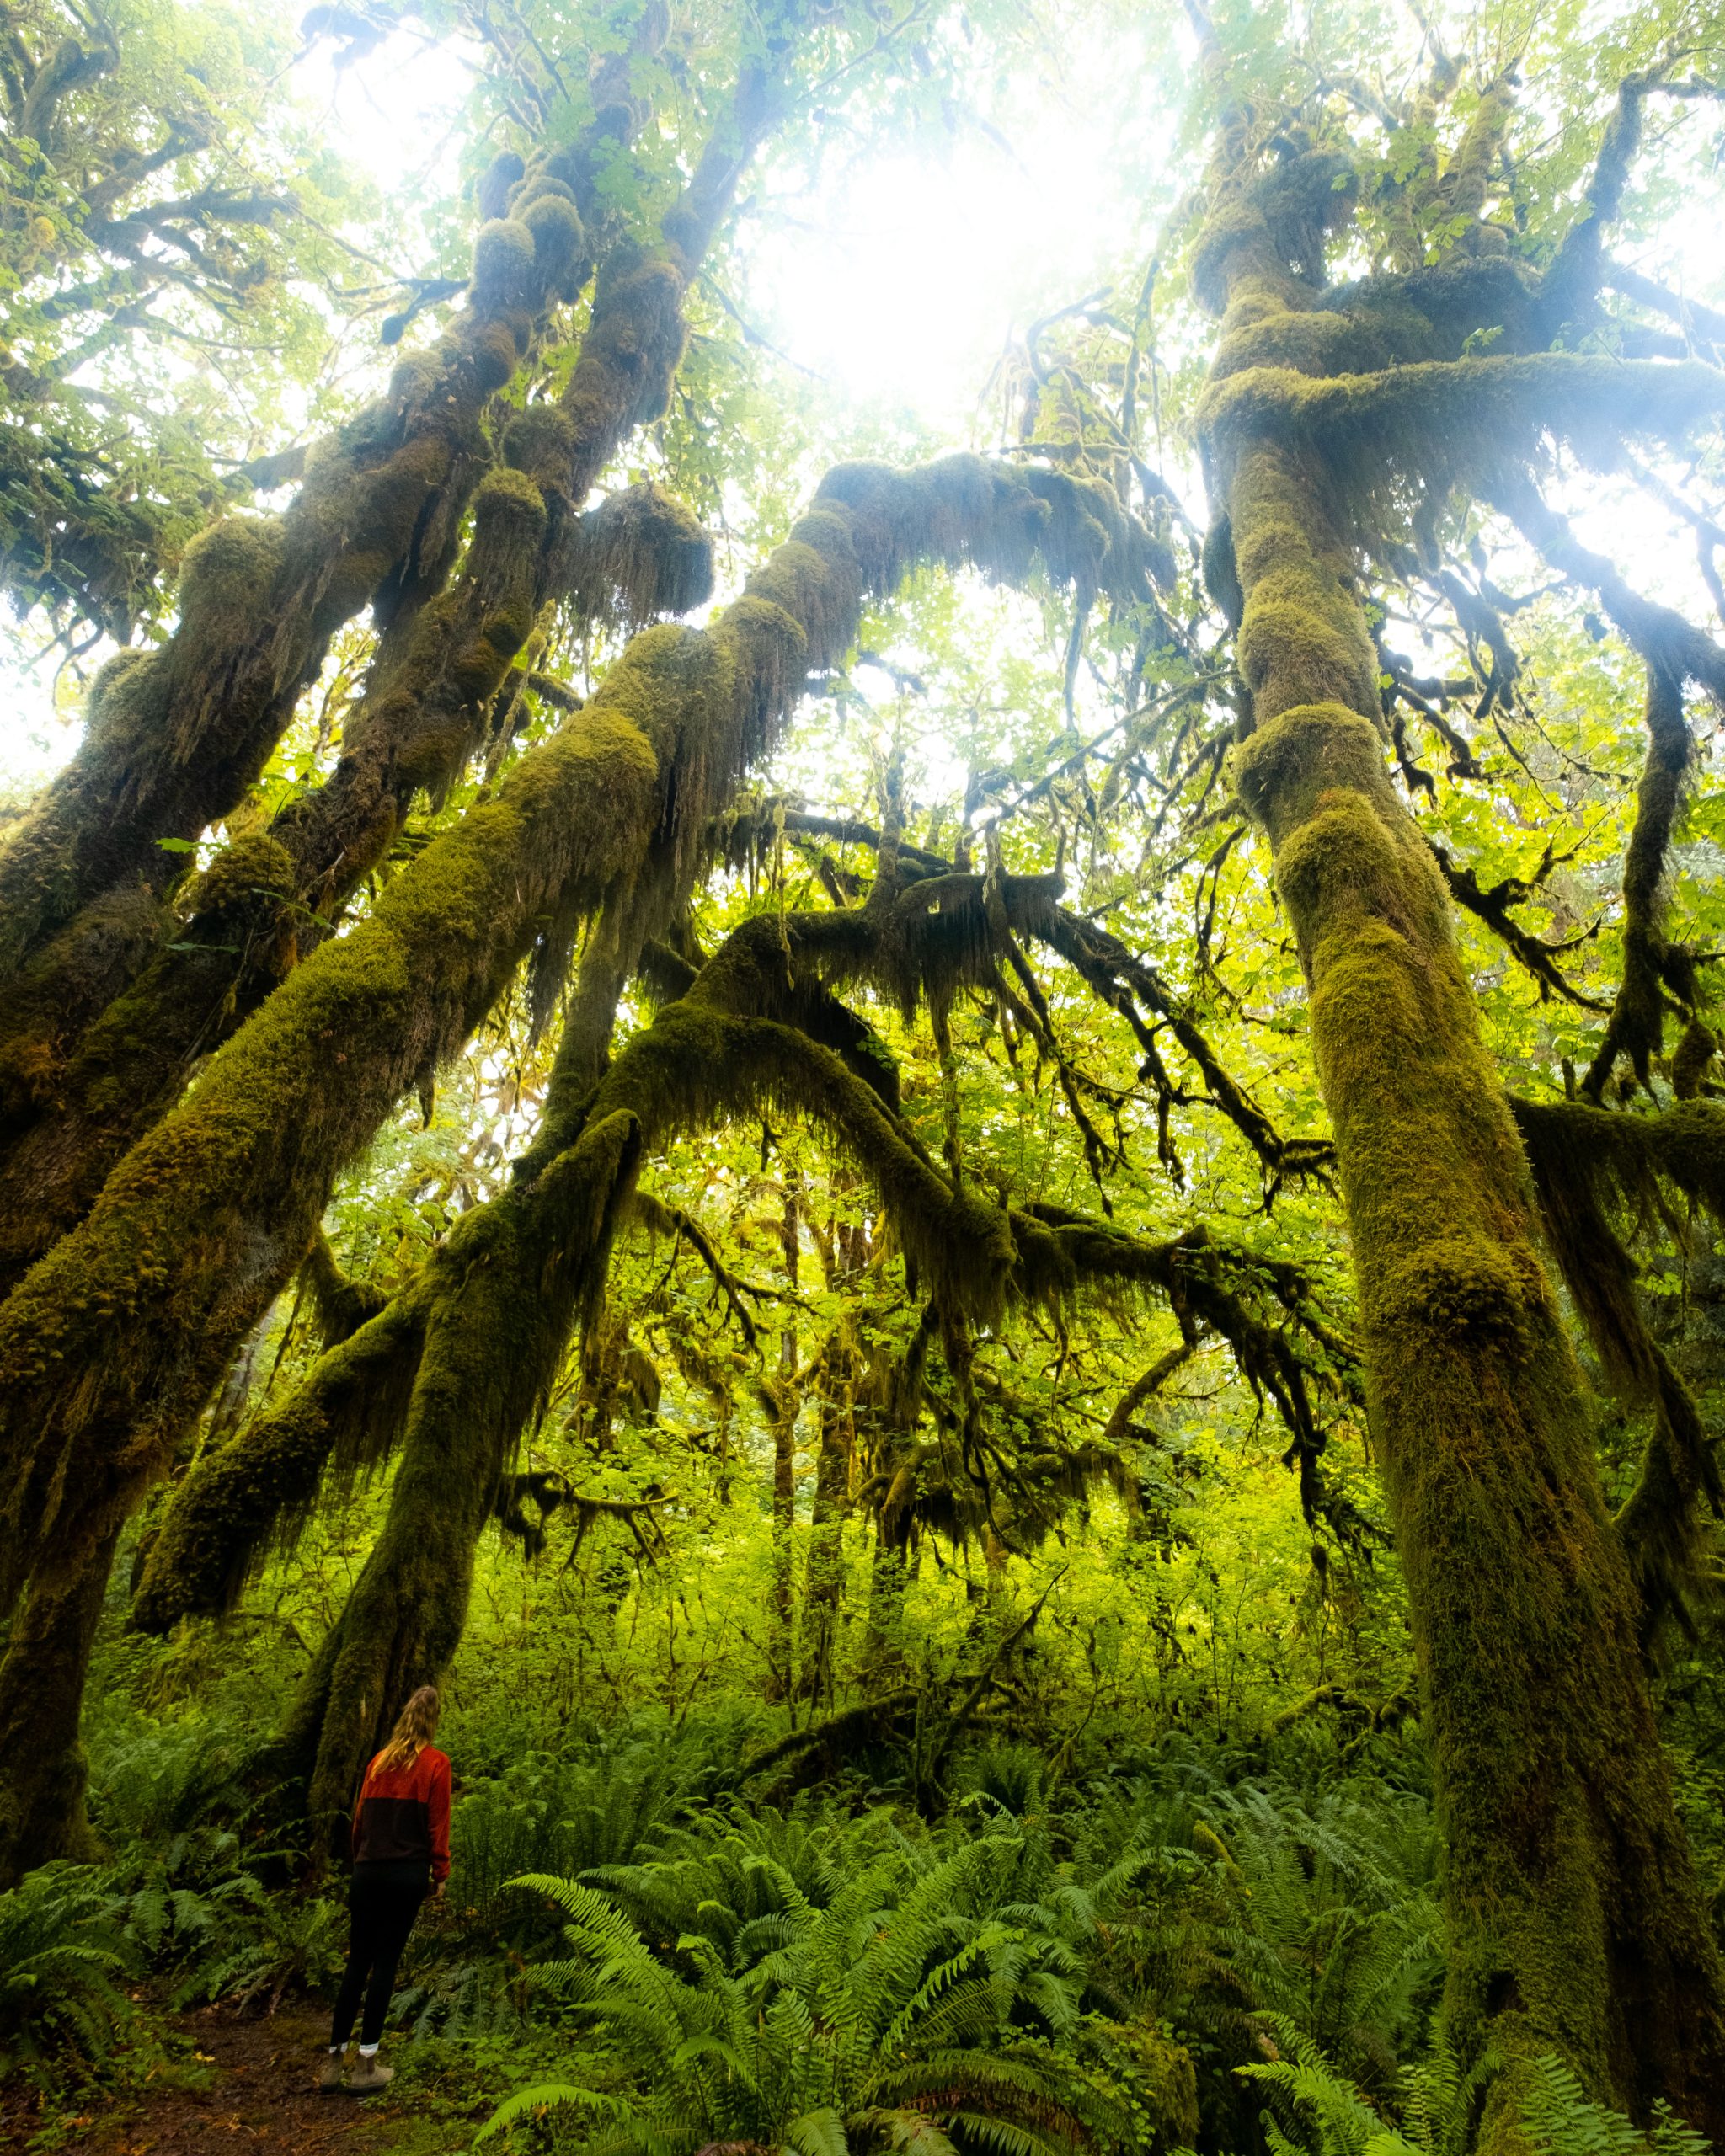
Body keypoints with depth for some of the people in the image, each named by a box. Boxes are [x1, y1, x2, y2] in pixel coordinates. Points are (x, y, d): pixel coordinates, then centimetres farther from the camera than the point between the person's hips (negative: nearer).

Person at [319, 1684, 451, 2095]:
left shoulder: (380, 1760, 8)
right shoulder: (435, 1763, -5)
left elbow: (360, 1818, 11)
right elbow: (437, 1825, -5)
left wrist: (360, 1862, 20)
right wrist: (440, 1873, 5)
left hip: (368, 1871, 4)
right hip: (407, 1873, -4)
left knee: (357, 1963, 13)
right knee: (385, 1964, 3)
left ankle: (333, 2062, 17)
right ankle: (366, 2068, 8)